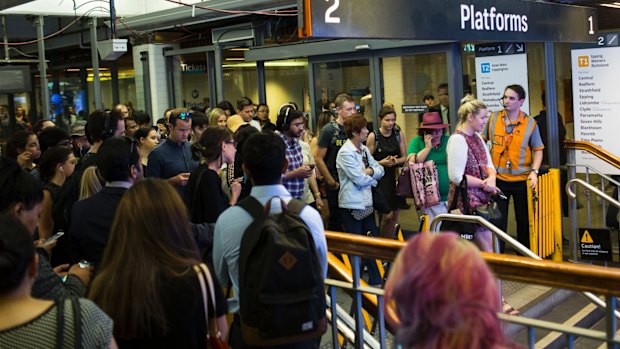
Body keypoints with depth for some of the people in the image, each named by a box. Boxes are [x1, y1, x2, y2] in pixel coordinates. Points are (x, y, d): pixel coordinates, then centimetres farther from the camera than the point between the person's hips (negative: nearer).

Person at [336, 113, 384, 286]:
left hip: (367, 202, 8)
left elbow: (380, 170, 7)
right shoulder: (345, 153, -15)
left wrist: (370, 171, -12)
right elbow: (360, 179, -19)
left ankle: (375, 280, 22)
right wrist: (373, 178, -2)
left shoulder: (364, 149, 9)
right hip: (352, 205, -7)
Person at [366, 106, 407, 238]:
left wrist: (396, 161, -12)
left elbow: (404, 157, 8)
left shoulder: (399, 134, 5)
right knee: (387, 215, -10)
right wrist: (382, 163, -19)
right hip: (380, 178, -4)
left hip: (395, 177, 4)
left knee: (395, 215, 8)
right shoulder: (373, 136, -6)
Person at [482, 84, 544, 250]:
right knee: (498, 221, 7)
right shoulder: (493, 118, -1)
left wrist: (534, 171, -11)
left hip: (522, 179, -1)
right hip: (498, 179, 1)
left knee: (524, 221, 12)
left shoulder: (530, 123, -5)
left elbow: (538, 149, 1)